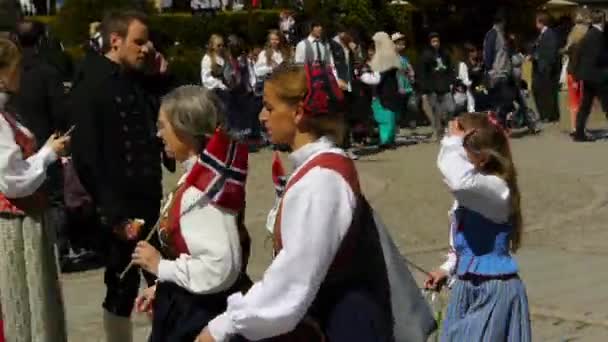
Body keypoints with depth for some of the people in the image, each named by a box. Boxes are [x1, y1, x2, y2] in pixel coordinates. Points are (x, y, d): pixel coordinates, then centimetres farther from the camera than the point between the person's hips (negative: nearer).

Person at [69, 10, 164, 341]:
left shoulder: (136, 83, 12)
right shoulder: (90, 87, -10)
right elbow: (87, 159, -16)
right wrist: (115, 215, -17)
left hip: (148, 203, 7)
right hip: (120, 212, -7)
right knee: (122, 289, 4)